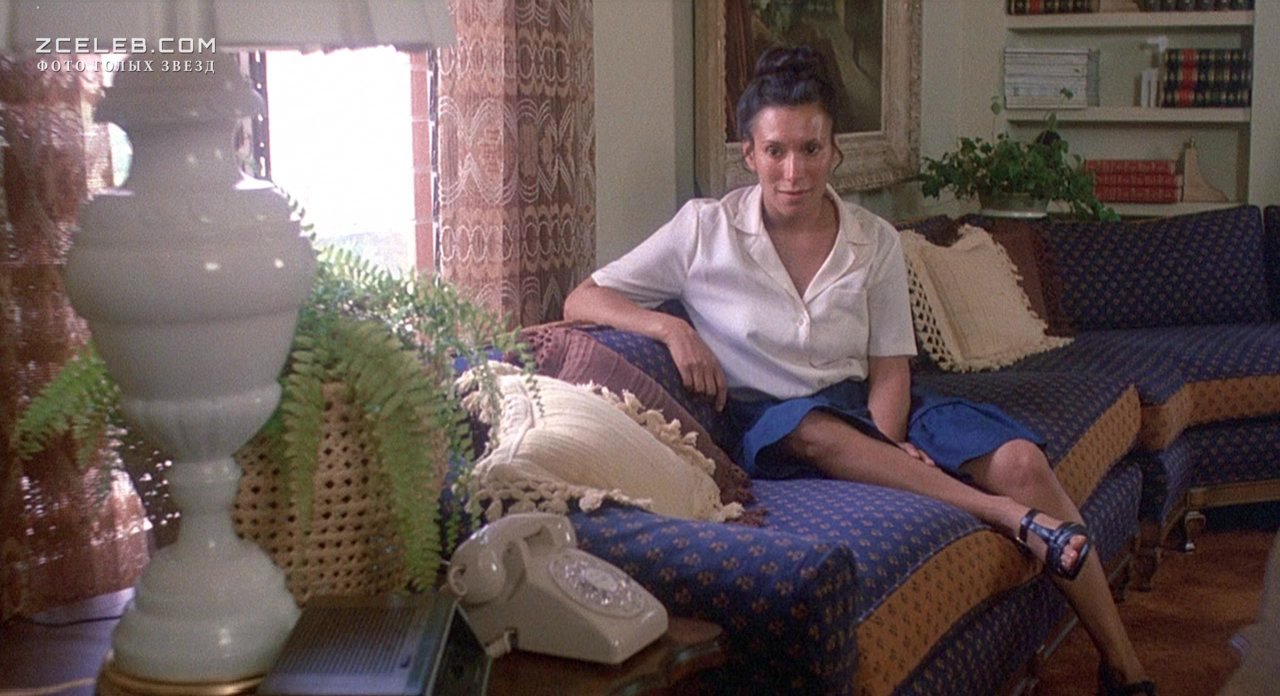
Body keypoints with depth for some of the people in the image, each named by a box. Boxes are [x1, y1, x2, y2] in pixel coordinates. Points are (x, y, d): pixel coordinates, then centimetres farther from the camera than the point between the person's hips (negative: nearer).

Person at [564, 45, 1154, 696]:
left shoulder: (875, 241, 3)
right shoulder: (705, 229, -3)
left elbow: (890, 369, 2)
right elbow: (581, 300, -3)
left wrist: (884, 445, -19)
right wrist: (670, 327, -21)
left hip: (870, 410, 2)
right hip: (775, 429, -2)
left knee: (1021, 461, -23)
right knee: (810, 425, -40)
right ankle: (1011, 517, -34)